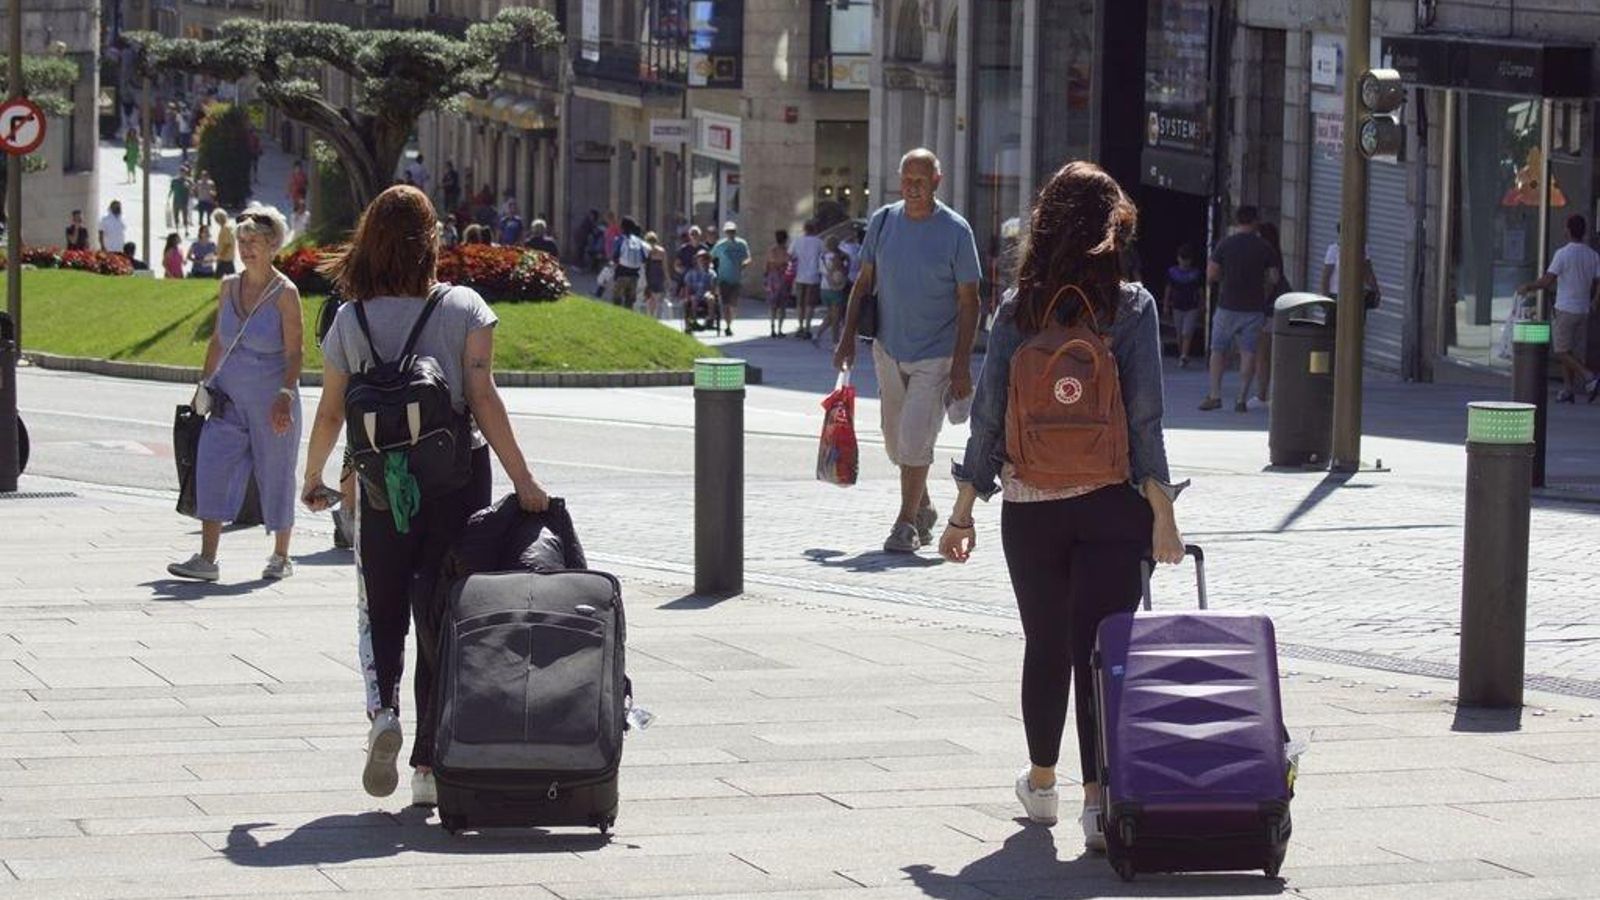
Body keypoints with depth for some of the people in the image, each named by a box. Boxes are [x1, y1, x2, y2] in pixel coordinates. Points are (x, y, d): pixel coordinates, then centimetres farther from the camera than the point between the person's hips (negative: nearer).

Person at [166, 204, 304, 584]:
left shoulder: (284, 292, -7)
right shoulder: (229, 286, 8)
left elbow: (293, 353, -10)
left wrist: (286, 396, -19)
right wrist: (204, 383, 14)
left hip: (270, 401, -4)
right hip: (229, 397, 4)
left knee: (275, 474, 5)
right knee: (213, 469, -8)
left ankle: (280, 557, 21)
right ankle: (207, 559, -8)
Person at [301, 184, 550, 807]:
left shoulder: (351, 319, 0)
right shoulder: (464, 309, -4)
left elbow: (330, 412, 5)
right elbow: (483, 398, -10)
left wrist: (312, 480, 20)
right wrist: (522, 481, -9)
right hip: (458, 479, -1)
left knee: (382, 612, 16)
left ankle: (382, 709, -12)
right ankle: (429, 764, 6)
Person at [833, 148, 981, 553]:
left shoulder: (956, 231, -10)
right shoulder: (882, 222, 2)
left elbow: (968, 301, -8)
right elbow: (864, 283, 12)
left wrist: (962, 365, -13)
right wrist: (848, 336, 4)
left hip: (935, 355, -5)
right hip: (889, 350, 5)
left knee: (914, 440, -12)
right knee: (895, 440, 13)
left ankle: (906, 523, -3)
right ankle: (923, 510, 32)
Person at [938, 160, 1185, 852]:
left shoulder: (1017, 309, 0)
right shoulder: (1131, 307, -5)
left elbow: (987, 416, 1)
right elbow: (1145, 419, -9)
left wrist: (963, 512, 7)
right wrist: (1162, 513, -5)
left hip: (1029, 505, 2)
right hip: (1110, 505, -2)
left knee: (1046, 646, 18)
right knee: (1100, 650, -1)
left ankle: (1041, 783, 32)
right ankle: (1099, 796, -11)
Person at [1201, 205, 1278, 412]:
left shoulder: (1225, 245, -4)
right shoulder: (1264, 248, -2)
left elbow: (1211, 275, -4)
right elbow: (1273, 278, 0)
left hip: (1228, 305, -1)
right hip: (1254, 308, 1)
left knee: (1218, 350, 10)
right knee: (1248, 352, 4)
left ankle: (1215, 395, 3)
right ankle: (1242, 399, 0)